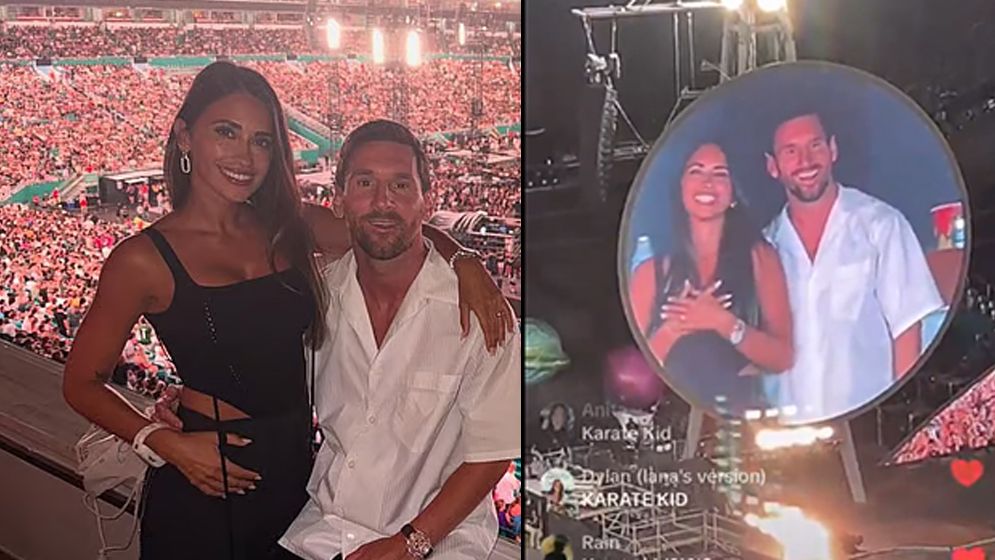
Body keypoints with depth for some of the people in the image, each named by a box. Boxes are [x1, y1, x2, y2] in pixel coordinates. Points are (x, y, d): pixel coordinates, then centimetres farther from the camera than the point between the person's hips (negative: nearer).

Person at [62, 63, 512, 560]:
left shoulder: (289, 228, 1)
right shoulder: (144, 259, -11)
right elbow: (83, 382, -5)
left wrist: (464, 262, -10)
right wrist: (165, 444, -17)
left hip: (295, 463, 5)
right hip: (205, 482, -4)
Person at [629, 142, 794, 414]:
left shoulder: (759, 257, 6)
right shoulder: (651, 271, 7)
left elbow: (783, 357, 0)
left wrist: (724, 323, -12)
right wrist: (674, 327, -11)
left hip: (741, 410, -1)